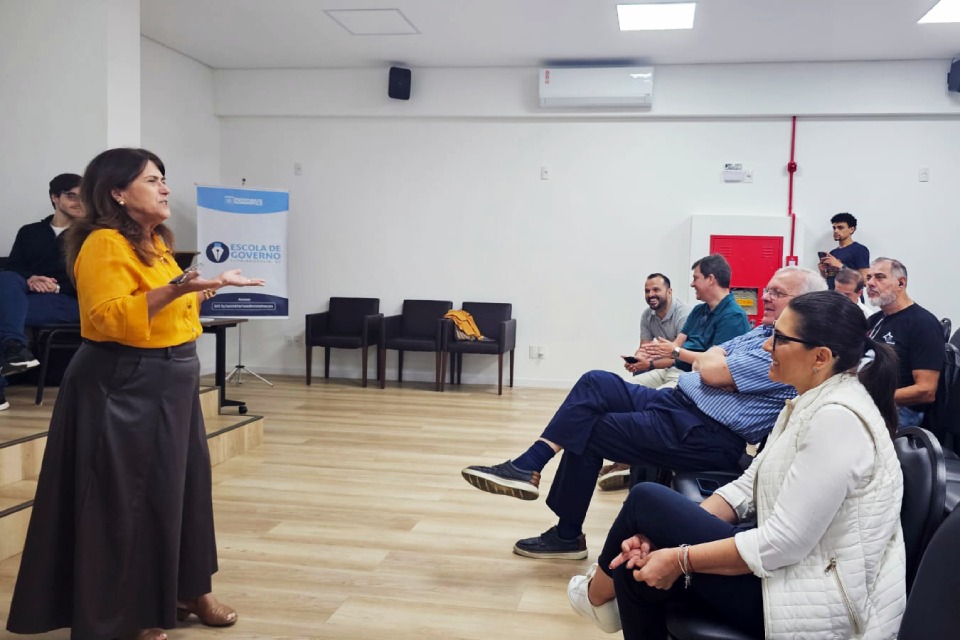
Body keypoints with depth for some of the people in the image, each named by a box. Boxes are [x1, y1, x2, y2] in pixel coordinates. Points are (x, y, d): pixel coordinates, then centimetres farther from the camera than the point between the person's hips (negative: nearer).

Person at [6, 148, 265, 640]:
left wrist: (206, 288, 19)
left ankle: (186, 590, 30)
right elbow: (110, 317, -27)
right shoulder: (104, 245, -16)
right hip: (124, 387, -10)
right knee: (127, 499, 0)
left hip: (170, 382, 10)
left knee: (180, 486, 16)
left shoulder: (155, 242, 14)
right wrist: (174, 289, -34)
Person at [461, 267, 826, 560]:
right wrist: (714, 357, -4)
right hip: (677, 401, 10)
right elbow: (709, 359, 17)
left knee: (587, 432, -8)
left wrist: (712, 358, 2)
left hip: (707, 436, -10)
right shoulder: (764, 333, 18)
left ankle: (568, 536, 7)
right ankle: (527, 467, -10)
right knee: (597, 383, -7)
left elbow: (711, 372, -19)